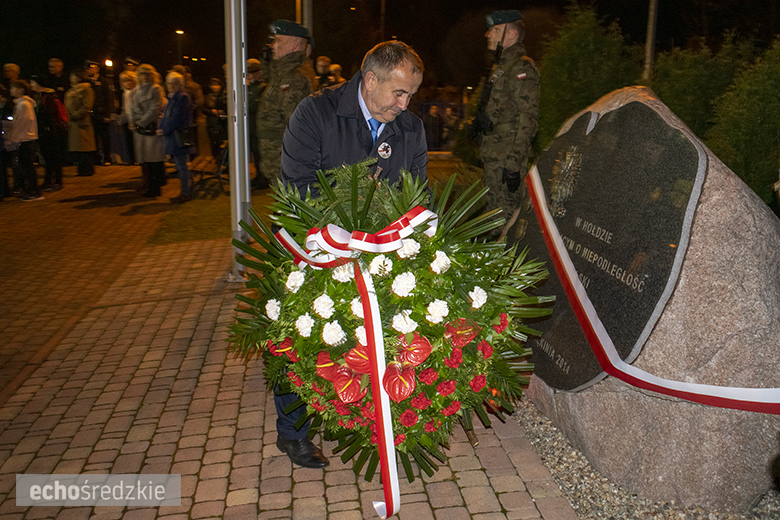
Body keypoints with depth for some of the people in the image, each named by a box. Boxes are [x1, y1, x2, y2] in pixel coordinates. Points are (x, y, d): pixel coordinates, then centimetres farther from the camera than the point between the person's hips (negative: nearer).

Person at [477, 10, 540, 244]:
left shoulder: (522, 68, -12)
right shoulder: (500, 67, 20)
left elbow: (528, 119, -19)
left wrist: (514, 163, -24)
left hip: (507, 157, -10)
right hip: (493, 154, 10)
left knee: (506, 216, -6)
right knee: (494, 210, 16)